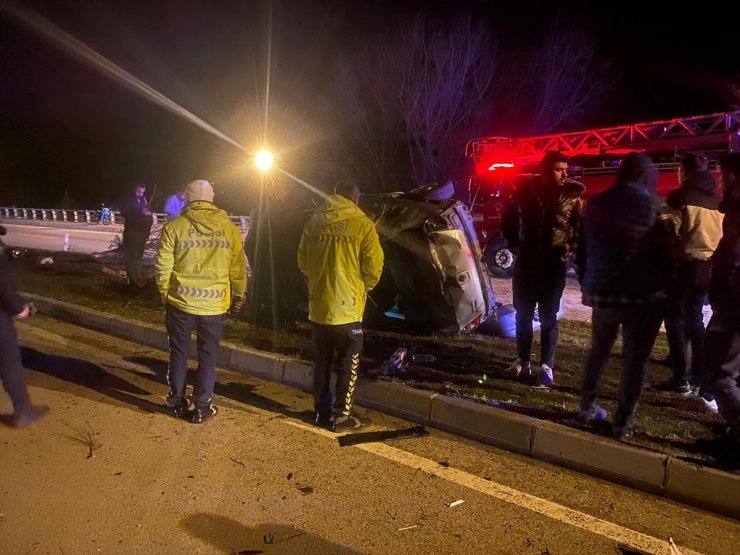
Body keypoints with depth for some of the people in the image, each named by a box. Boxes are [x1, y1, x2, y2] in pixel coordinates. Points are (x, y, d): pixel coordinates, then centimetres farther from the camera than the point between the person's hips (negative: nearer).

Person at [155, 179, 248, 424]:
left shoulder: (173, 227, -4)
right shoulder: (229, 228, -1)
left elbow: (163, 266, -3)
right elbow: (238, 267, 2)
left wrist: (164, 293, 12)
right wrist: (239, 295, 15)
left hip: (180, 302, 0)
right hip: (214, 304, 0)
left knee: (179, 353, 15)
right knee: (208, 356, 11)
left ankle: (177, 402, 26)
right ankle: (202, 407, 17)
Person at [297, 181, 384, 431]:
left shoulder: (314, 221, 5)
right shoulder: (362, 224, -9)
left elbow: (303, 261, 10)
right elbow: (374, 265, -10)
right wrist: (364, 288, 9)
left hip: (318, 306, 5)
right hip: (348, 307, -4)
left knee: (321, 364, 17)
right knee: (348, 365, 9)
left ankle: (322, 412, 27)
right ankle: (341, 416, 15)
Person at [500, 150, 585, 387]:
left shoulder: (573, 194, -4)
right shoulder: (524, 190, 0)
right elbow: (508, 220, 12)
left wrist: (568, 249, -10)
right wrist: (514, 245, 7)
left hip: (554, 265, -2)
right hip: (526, 262, 3)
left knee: (548, 318, 3)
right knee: (523, 314, 10)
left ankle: (546, 367, 11)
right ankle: (522, 362, 23)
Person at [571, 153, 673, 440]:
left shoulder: (595, 203, 7)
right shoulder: (655, 206, -6)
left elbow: (582, 252, 12)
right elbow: (667, 252, -3)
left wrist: (587, 286, 20)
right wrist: (661, 287, 11)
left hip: (602, 292, 4)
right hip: (643, 295, -4)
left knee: (598, 350, 19)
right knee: (634, 358, 6)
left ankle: (586, 409, 23)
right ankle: (623, 421, 10)